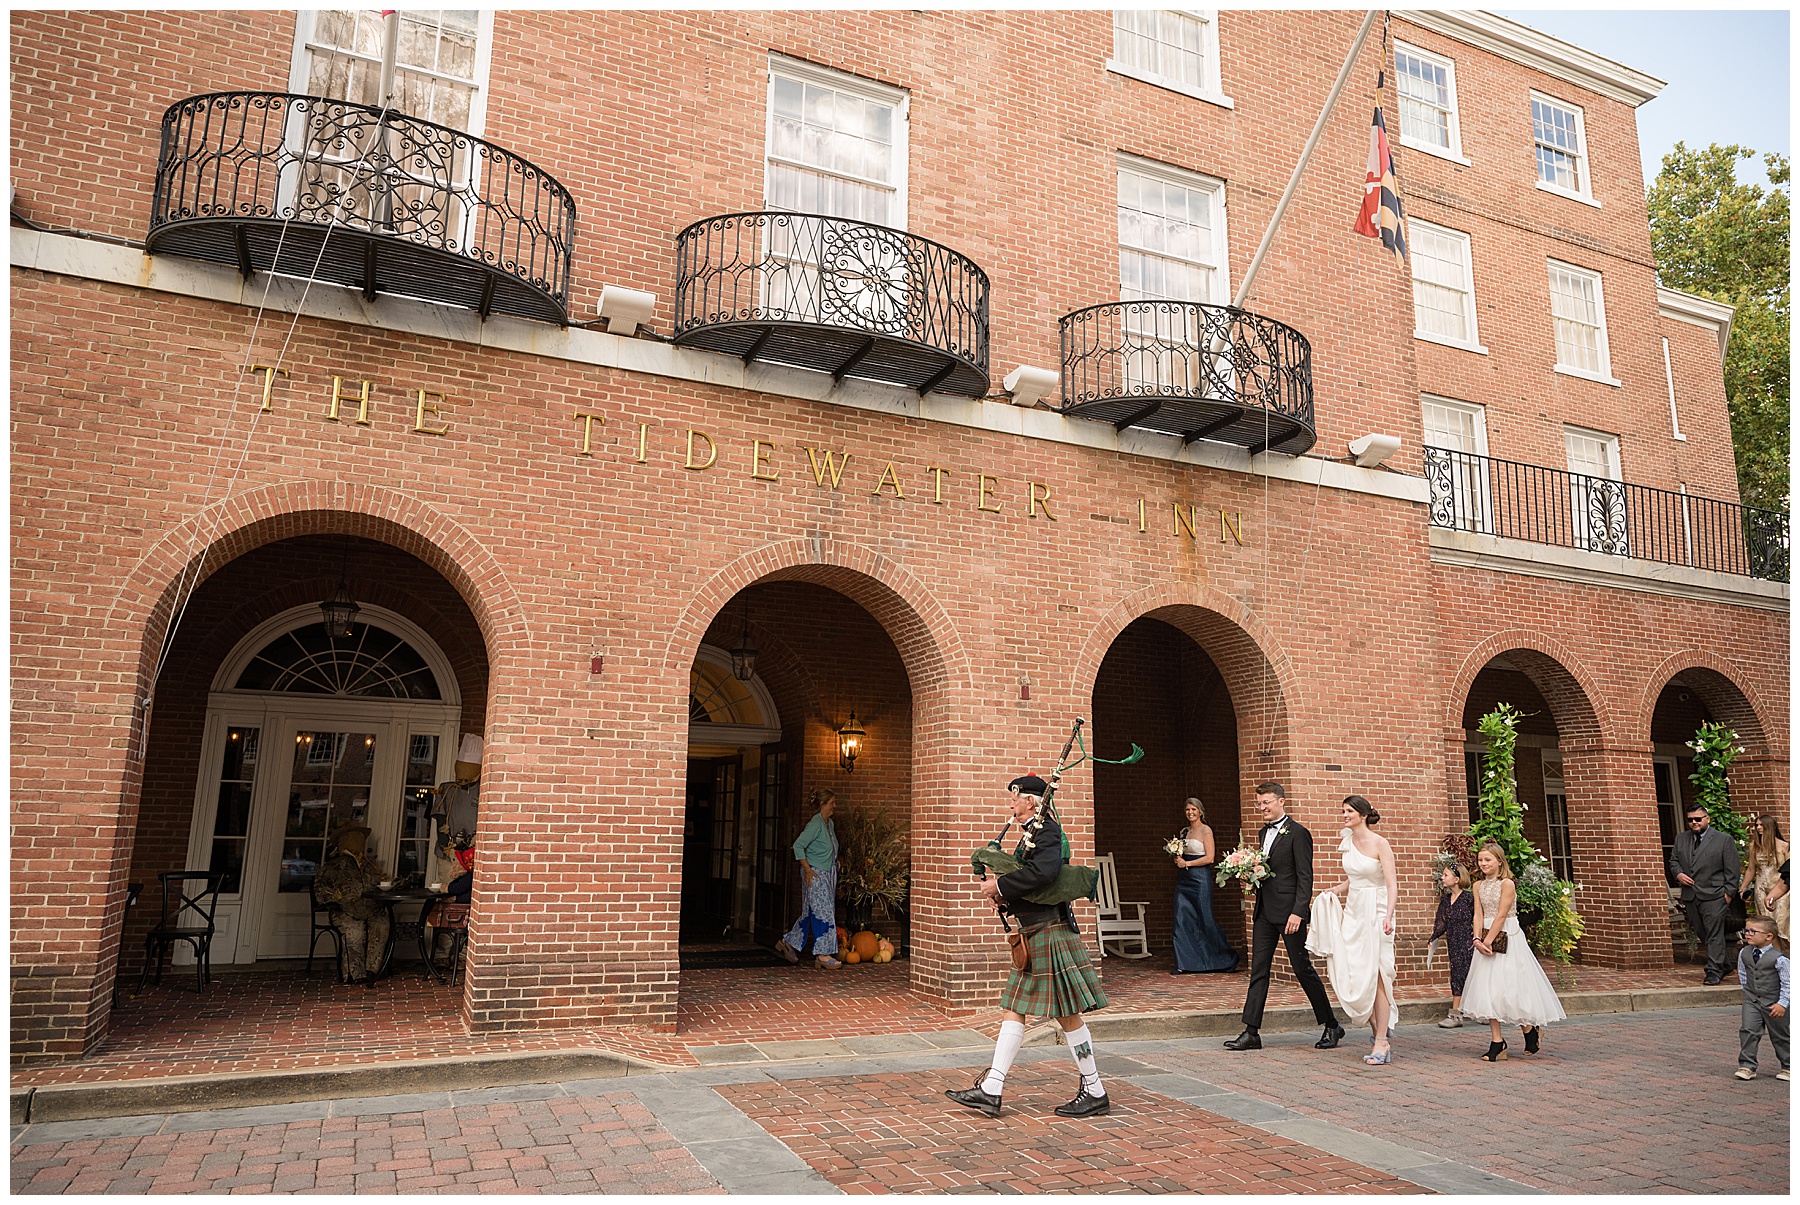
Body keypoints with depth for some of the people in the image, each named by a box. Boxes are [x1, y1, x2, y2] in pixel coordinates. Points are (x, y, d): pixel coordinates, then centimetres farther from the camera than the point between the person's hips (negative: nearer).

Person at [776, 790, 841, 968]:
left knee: (811, 913, 12)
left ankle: (788, 942, 23)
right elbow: (798, 845, -19)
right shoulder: (815, 824, -14)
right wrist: (807, 869, -19)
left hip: (827, 874, 9)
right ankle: (823, 955, -2)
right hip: (815, 874, -9)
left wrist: (835, 863, 15)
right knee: (822, 911, -7)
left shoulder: (830, 824, 13)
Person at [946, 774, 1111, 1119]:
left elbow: (1044, 872, -32)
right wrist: (1004, 896, 1)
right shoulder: (1029, 834, 16)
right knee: (1013, 1009, 8)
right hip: (1033, 935, 10)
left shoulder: (1047, 831, -13)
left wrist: (1000, 886, -22)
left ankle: (1095, 1093, 12)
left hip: (1050, 934, -10)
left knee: (1068, 1015, -1)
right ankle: (990, 1091, 10)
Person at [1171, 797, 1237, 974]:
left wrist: (1186, 863, -12)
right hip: (1183, 880, 6)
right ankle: (1185, 964, 2)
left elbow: (1210, 858, -12)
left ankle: (1228, 958, 19)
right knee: (1182, 919, -1)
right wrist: (1177, 859, 0)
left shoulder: (1205, 830, -5)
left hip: (1200, 878, -6)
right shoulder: (1184, 832, 15)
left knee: (1204, 920, 0)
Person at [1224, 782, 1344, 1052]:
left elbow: (1305, 877, -13)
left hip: (1288, 912, -7)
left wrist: (1297, 912, -20)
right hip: (1264, 912, 7)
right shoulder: (1263, 833, 16)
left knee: (1303, 969, 2)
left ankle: (1332, 1026, 19)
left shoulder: (1298, 833, -9)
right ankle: (1251, 1032, 5)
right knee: (1258, 969, 4)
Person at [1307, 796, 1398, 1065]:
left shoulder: (1379, 843, -11)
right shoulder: (1347, 843, 9)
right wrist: (1335, 889, 3)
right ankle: (1376, 1030, 23)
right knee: (1351, 976, 3)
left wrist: (1388, 916, -28)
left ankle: (1381, 1042, 4)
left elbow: (1392, 883, -17)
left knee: (1375, 977, -5)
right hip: (1352, 912, 6)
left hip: (1375, 912, -6)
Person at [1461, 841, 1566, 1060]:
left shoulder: (1507, 884, -11)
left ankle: (1530, 1029, 23)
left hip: (1508, 939, -6)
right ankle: (1497, 1042, 6)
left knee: (1510, 988, -4)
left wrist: (1488, 941, -17)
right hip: (1487, 939, 6)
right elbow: (1478, 915, 3)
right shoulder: (1479, 886, 8)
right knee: (1488, 989, 1)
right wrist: (1478, 939, -12)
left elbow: (1501, 916, -15)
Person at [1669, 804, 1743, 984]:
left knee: (1714, 934, -5)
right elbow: (1673, 860, 19)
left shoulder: (1724, 840, -1)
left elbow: (1732, 870, -2)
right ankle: (1725, 964, 26)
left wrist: (1728, 893, -7)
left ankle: (1714, 972, 0)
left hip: (1714, 895, -5)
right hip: (1690, 897, 5)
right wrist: (1678, 874, -1)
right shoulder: (1681, 838, 13)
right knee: (1702, 933, 10)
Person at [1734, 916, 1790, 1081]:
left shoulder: (1778, 958, -18)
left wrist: (1782, 1003, -14)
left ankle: (1787, 1067, 30)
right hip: (1752, 1000, 3)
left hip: (1773, 1003, -3)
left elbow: (1788, 982, -12)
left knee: (1780, 1035, 11)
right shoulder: (1744, 953, -2)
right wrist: (1747, 990, 10)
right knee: (1748, 1030, -7)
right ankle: (1747, 1066, -2)